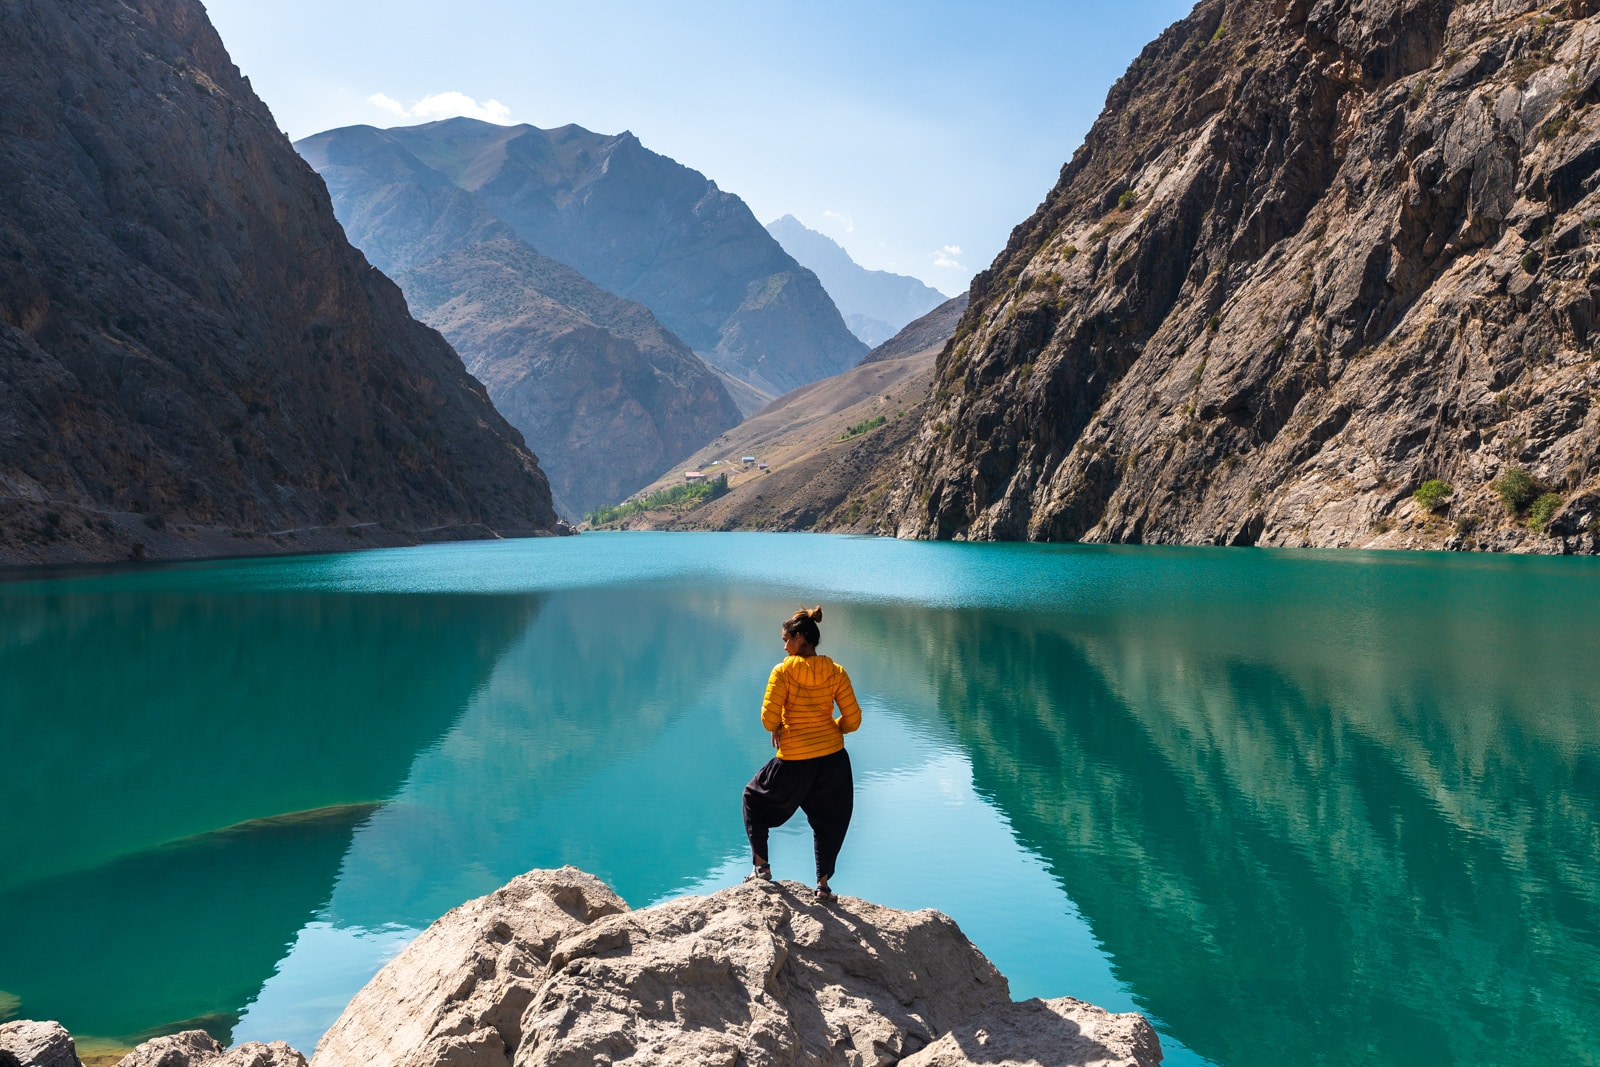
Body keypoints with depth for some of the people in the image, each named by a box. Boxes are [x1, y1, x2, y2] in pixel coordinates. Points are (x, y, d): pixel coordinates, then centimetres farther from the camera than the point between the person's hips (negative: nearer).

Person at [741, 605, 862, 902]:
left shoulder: (783, 671, -11)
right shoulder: (836, 672, -2)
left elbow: (769, 719, -14)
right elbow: (853, 720, -1)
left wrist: (778, 730, 8)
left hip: (794, 761, -3)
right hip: (833, 758, 3)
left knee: (755, 798, 23)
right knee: (828, 819, 20)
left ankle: (762, 866, 24)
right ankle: (823, 884, 20)